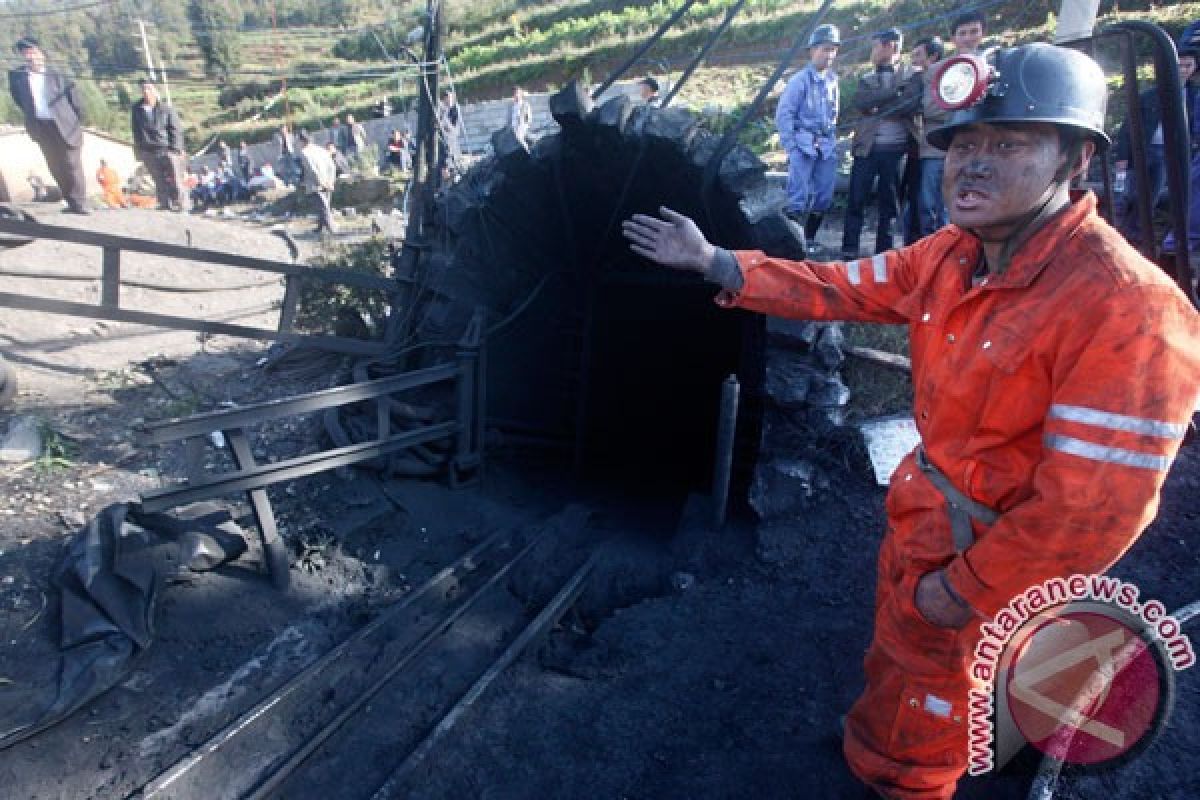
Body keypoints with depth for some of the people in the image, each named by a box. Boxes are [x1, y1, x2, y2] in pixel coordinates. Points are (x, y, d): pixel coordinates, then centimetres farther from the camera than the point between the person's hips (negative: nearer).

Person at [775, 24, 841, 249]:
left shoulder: (833, 79, 14)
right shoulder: (801, 80, -5)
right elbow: (783, 114, -7)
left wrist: (833, 141, 12)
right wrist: (790, 145, -11)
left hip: (826, 147, 6)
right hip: (803, 145, -6)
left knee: (824, 198, 5)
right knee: (799, 198, -11)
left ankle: (808, 239, 18)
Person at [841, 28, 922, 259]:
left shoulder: (912, 76, 7)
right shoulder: (866, 80, 16)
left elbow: (911, 105, -11)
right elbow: (860, 102, -5)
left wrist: (877, 106, -6)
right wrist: (895, 91, -10)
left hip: (895, 149, -2)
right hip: (867, 147, 2)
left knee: (889, 202, 3)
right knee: (855, 200, -4)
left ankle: (883, 252, 9)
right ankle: (849, 250, 1)